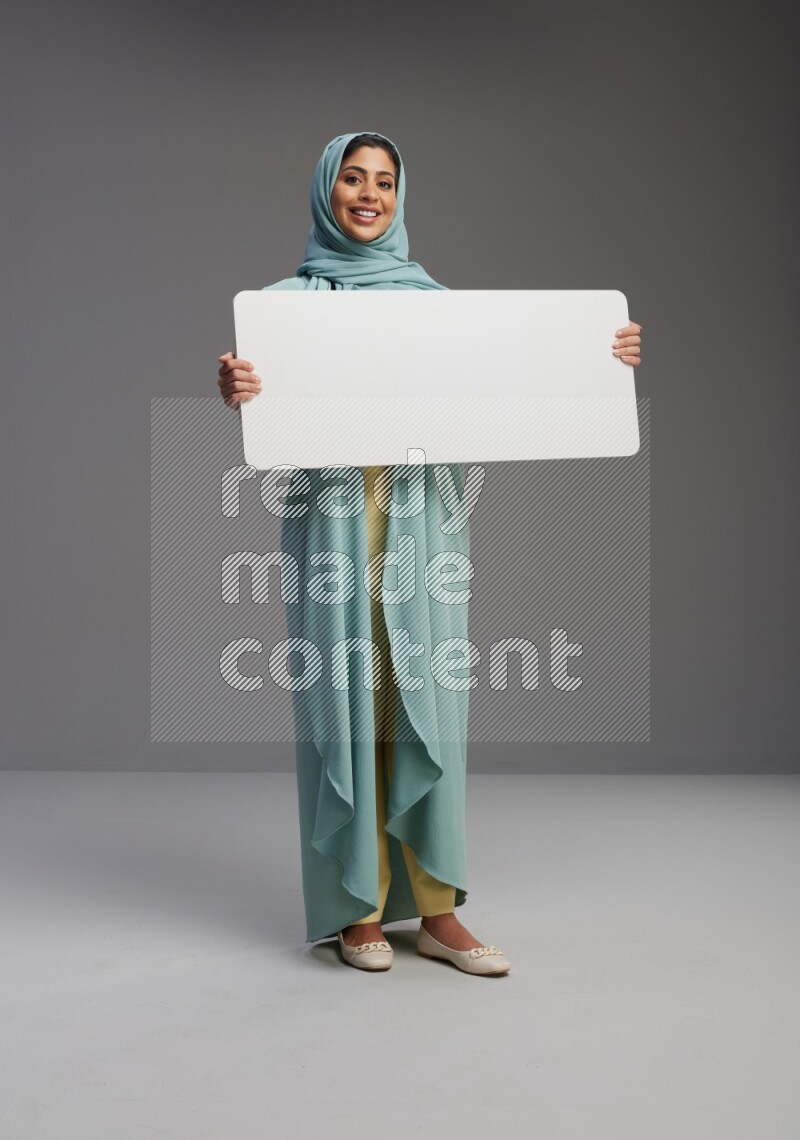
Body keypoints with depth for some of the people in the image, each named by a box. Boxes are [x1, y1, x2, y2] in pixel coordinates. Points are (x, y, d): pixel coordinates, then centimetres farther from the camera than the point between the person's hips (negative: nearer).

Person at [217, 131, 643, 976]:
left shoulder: (429, 294, 14)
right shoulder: (290, 296, 6)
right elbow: (266, 400, -8)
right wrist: (233, 388, -31)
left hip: (424, 511, 2)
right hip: (335, 513, -2)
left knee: (426, 699, 2)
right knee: (347, 699, -1)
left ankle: (436, 911, 11)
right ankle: (357, 909, 12)